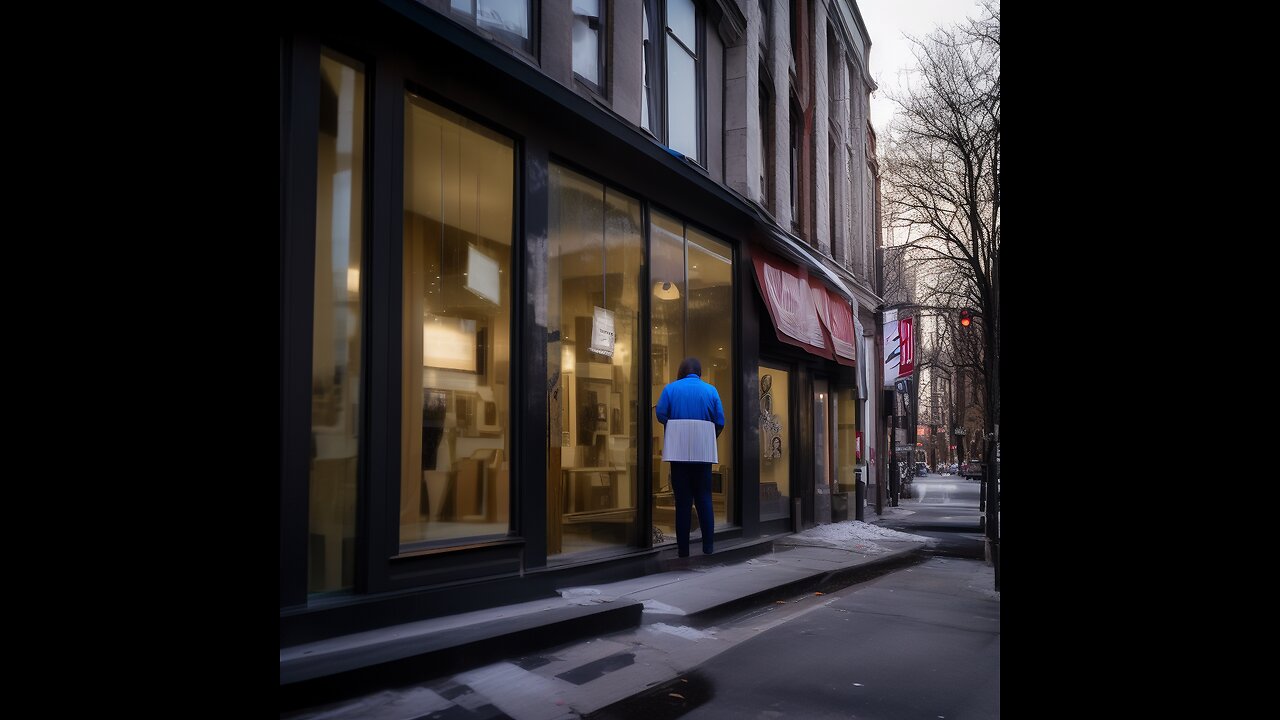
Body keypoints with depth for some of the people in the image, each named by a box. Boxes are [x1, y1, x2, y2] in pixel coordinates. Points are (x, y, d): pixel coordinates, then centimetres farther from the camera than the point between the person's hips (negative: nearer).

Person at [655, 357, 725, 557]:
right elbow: (720, 421, 0)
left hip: (679, 450, -1)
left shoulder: (671, 388, 3)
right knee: (704, 498, 8)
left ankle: (683, 548, 4)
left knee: (682, 499, 3)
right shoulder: (710, 390, 5)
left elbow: (661, 414, -4)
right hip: (703, 451, 1)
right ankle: (708, 546, 6)